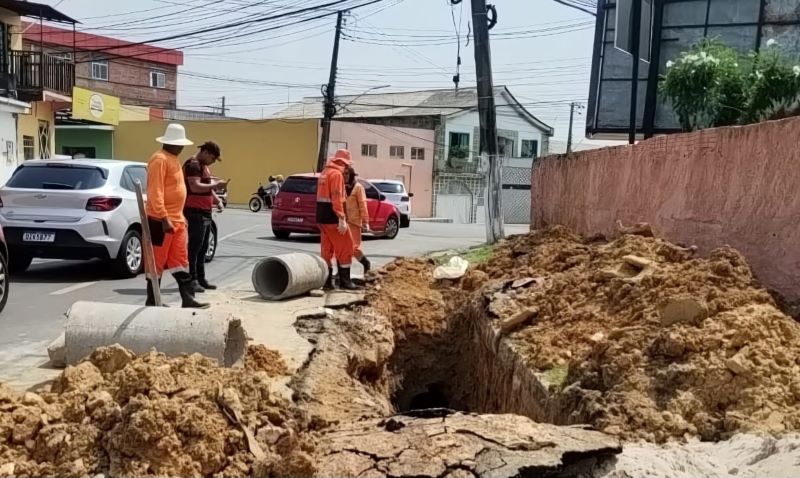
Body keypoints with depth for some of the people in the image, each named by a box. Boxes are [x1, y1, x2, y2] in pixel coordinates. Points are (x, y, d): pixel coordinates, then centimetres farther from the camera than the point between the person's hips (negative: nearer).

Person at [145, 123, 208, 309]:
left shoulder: (173, 159, 16)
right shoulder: (160, 159, -14)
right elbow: (155, 192, -21)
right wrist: (164, 218, -26)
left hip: (176, 220, 10)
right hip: (162, 221, -10)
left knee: (180, 261, 9)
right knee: (158, 262, -1)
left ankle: (187, 299, 12)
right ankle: (152, 301, 9)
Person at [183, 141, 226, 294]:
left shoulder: (203, 166, 20)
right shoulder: (193, 165, -12)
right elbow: (195, 187, -25)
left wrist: (217, 200, 12)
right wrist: (216, 184, -21)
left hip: (205, 212, 10)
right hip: (195, 212, -10)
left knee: (203, 248, 13)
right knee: (194, 247, -9)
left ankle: (201, 279, 19)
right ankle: (192, 280, -7)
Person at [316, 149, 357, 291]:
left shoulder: (325, 173, 18)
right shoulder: (336, 174, -12)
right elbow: (337, 198, -20)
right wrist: (342, 219, -23)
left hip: (321, 216, 9)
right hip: (332, 217, -9)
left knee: (327, 248, 11)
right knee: (345, 247, -2)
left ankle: (327, 281, 11)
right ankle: (344, 281, -1)